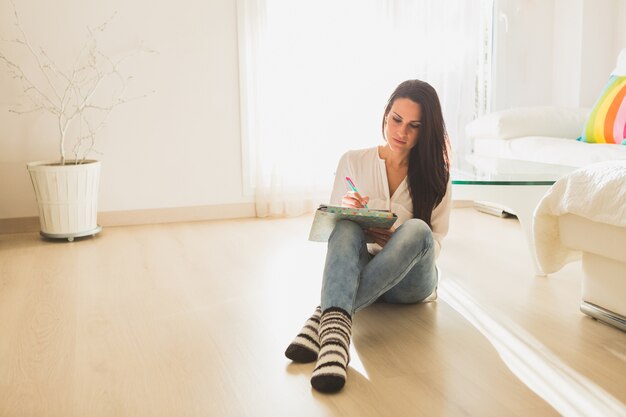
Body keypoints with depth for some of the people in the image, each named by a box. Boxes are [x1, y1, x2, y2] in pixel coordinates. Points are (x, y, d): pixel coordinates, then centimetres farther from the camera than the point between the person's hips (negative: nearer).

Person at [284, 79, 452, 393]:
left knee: (416, 228, -34)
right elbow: (330, 226, 6)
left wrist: (397, 241, -20)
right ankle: (335, 323, -57)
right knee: (347, 225, -33)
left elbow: (435, 242, 0)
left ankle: (326, 315, -45)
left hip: (410, 279, 0)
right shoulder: (353, 162, 5)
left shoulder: (435, 174, 4)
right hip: (360, 271, 0)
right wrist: (346, 211, -18)